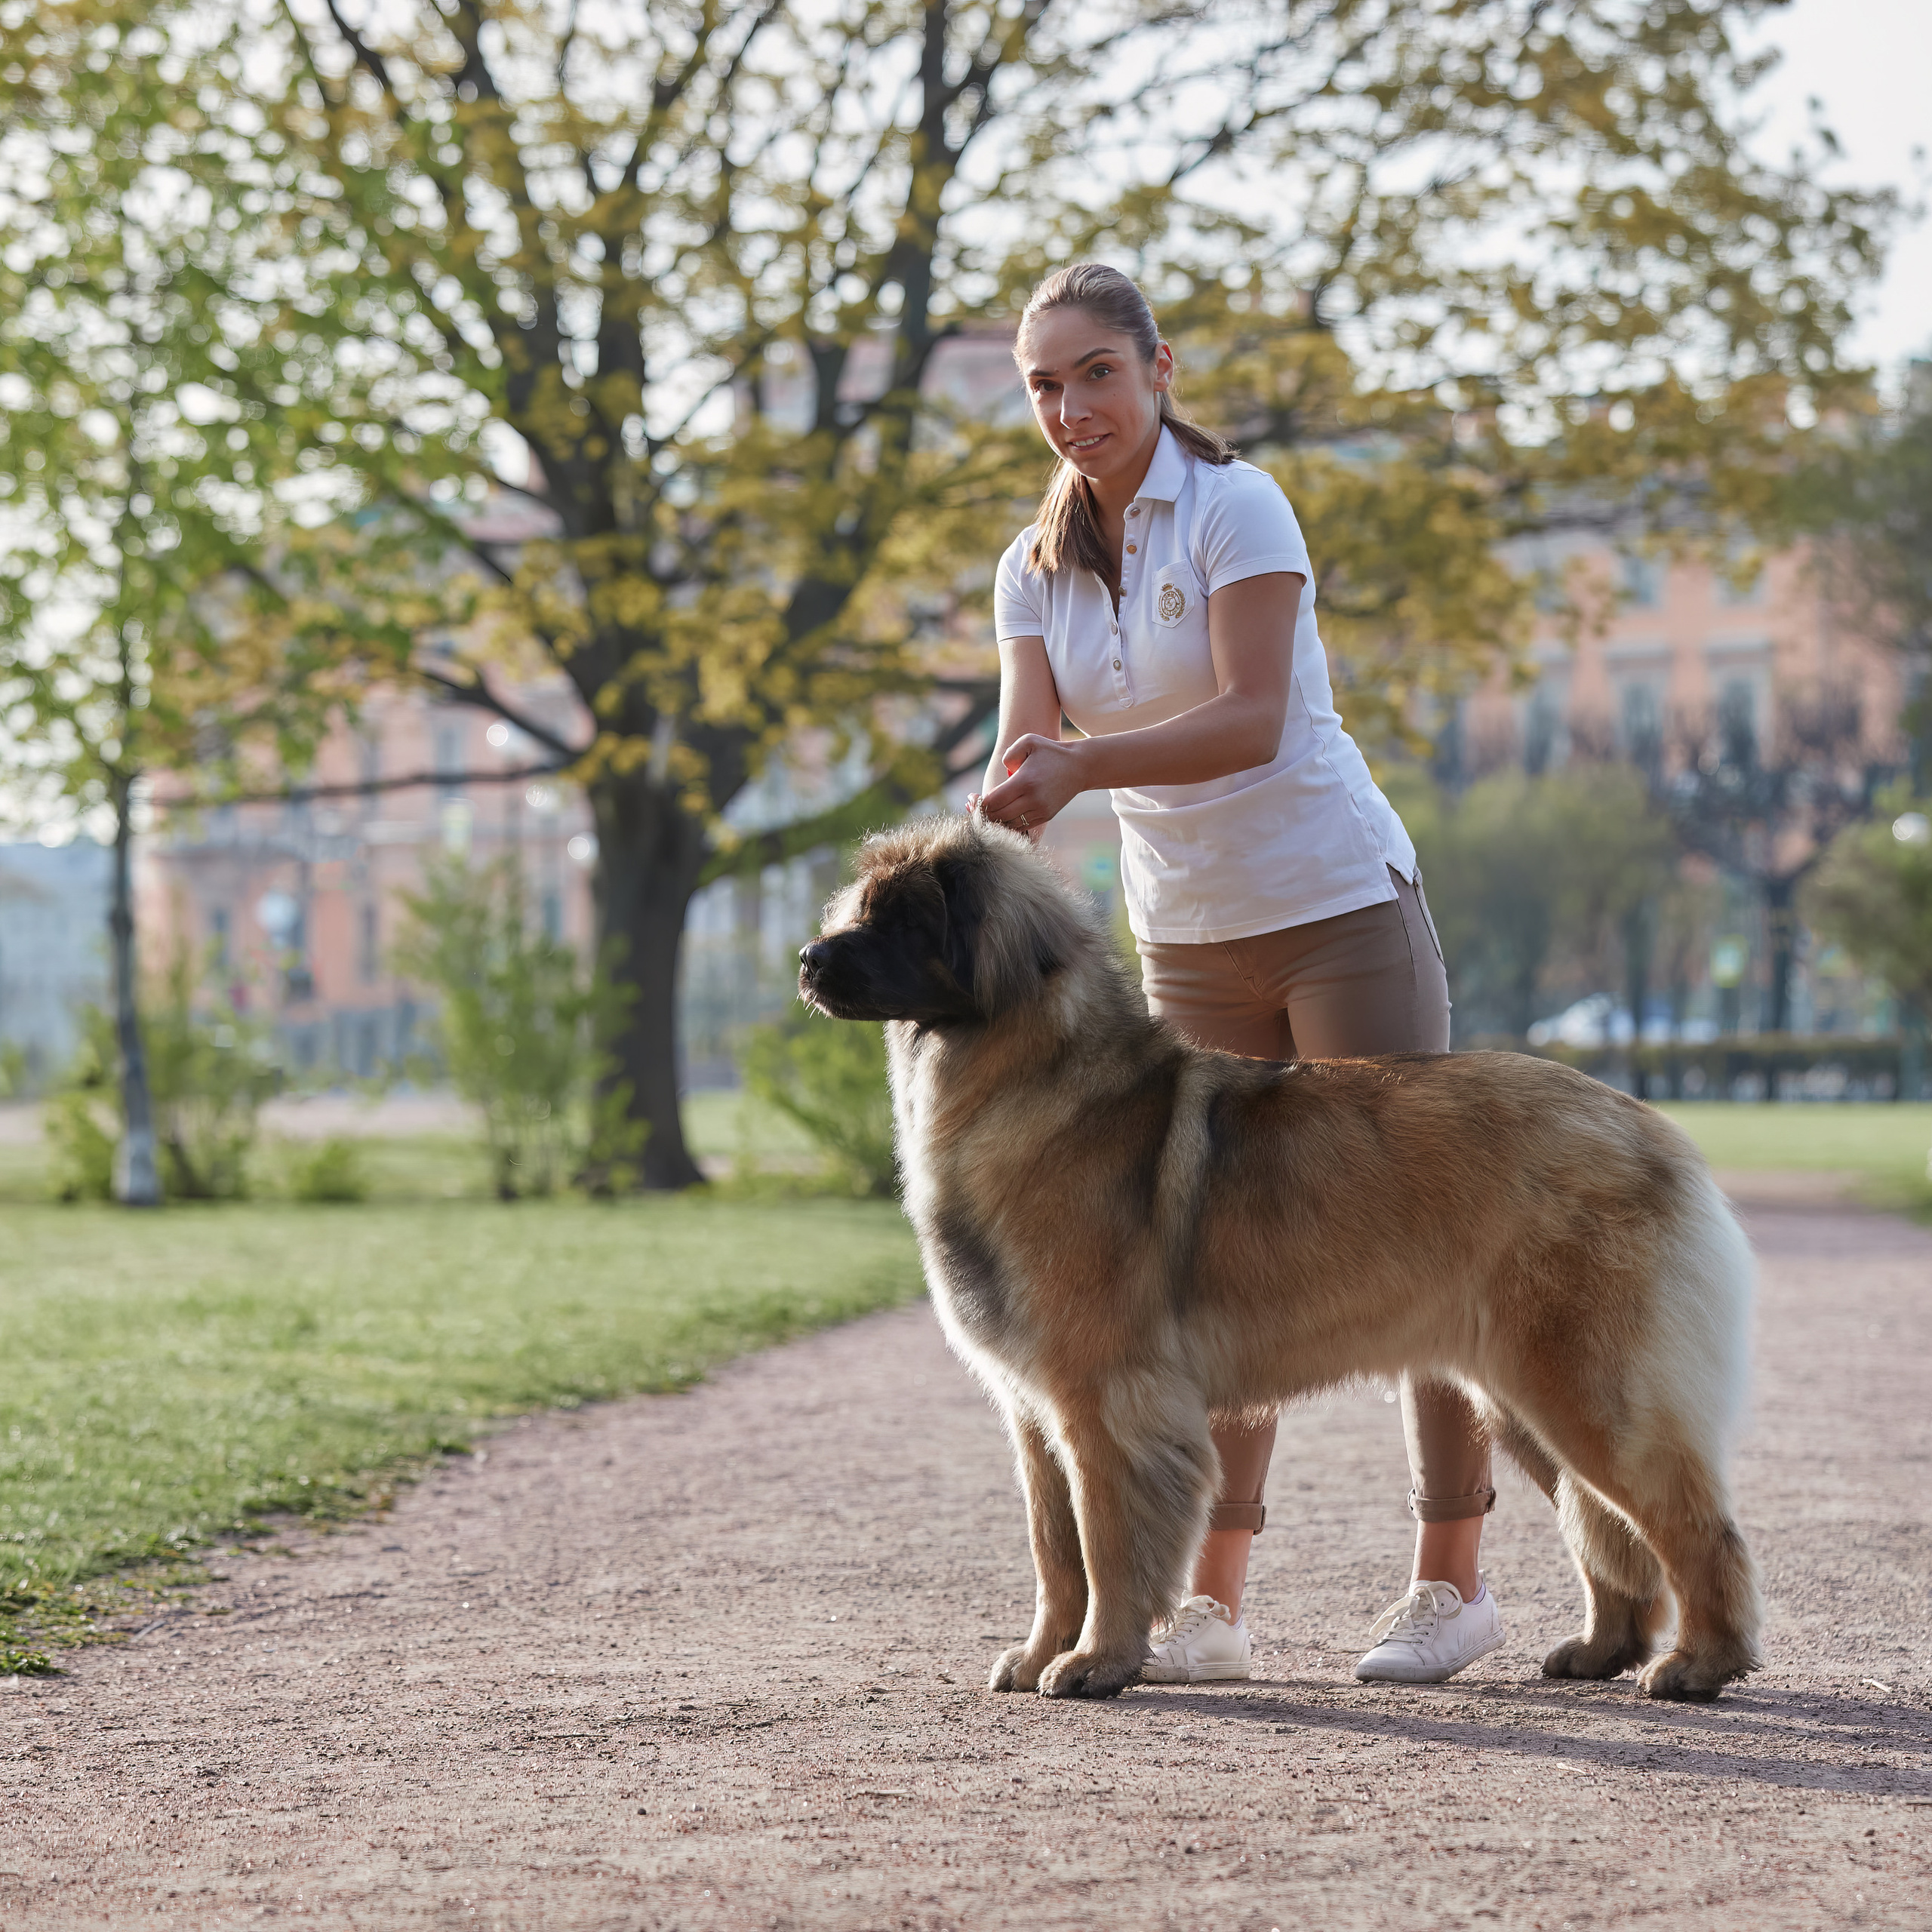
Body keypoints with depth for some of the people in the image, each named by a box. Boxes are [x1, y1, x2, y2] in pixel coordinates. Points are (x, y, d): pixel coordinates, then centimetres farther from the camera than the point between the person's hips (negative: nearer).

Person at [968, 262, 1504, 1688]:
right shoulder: (1037, 567, 6)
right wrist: (1007, 803, -26)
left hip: (1340, 904, -5)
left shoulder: (1236, 507, -12)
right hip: (1187, 936, 6)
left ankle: (1455, 1582, 6)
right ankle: (1211, 1606, 6)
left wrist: (1084, 764, -33)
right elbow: (1029, 749, -4)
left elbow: (1252, 719, -22)